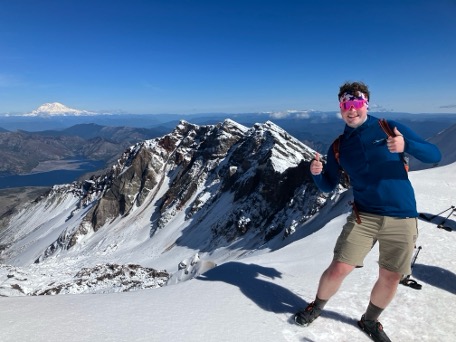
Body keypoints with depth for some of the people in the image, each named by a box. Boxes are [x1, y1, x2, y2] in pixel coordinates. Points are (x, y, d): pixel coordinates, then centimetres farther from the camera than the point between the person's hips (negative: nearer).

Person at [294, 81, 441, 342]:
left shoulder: (390, 128, -1)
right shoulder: (338, 147, 4)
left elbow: (434, 155, -4)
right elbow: (328, 187, 8)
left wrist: (406, 145, -25)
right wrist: (317, 173, -14)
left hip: (402, 219, 0)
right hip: (364, 217, 0)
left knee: (390, 278, 10)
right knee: (338, 270, -5)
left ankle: (370, 321, 38)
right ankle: (317, 308, 25)